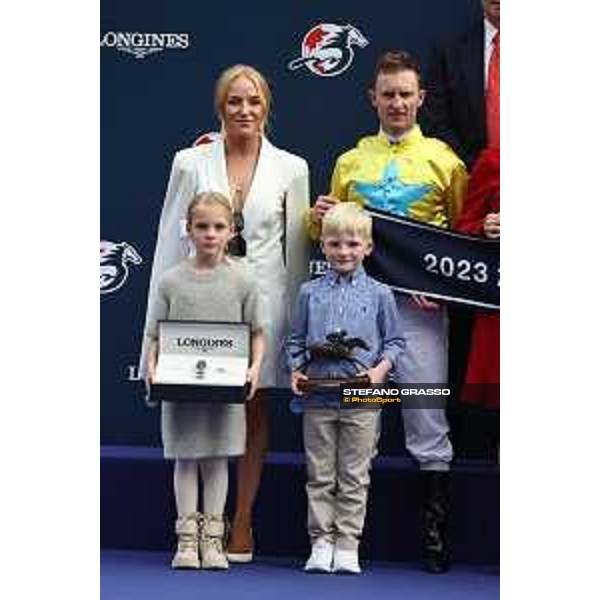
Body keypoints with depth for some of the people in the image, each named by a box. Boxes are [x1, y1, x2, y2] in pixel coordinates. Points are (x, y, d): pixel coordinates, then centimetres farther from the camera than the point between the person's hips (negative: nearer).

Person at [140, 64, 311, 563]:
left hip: (263, 301, 1)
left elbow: (297, 248, 7)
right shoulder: (190, 163, 2)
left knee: (256, 412, 7)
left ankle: (242, 524, 17)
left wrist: (295, 322, 5)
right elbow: (171, 240, 4)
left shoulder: (290, 168, 4)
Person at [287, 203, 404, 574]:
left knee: (354, 476, 3)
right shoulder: (311, 293, 7)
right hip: (318, 396, 1)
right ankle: (321, 542, 13)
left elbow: (394, 341, 6)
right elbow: (296, 341, 12)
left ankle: (348, 544, 10)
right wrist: (296, 371, -5)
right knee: (320, 475, 6)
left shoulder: (379, 294, 4)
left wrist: (380, 369, -11)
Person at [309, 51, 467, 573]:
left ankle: (436, 535, 5)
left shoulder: (443, 160, 7)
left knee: (428, 423, -3)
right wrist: (318, 220, 0)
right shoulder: (350, 162, 15)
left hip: (418, 301, -3)